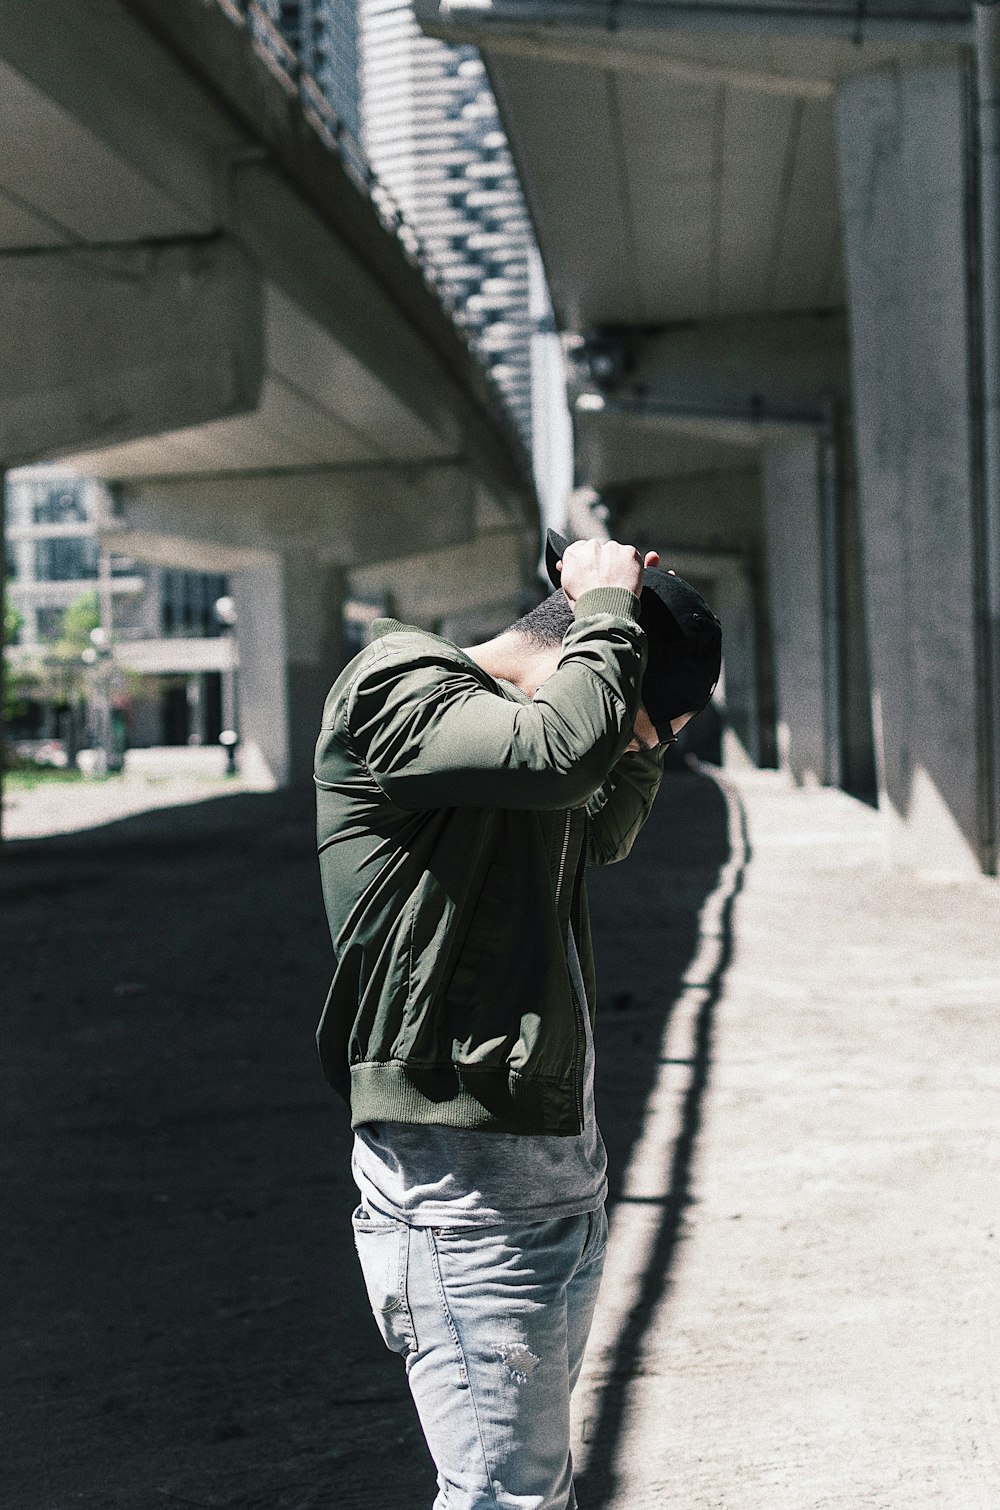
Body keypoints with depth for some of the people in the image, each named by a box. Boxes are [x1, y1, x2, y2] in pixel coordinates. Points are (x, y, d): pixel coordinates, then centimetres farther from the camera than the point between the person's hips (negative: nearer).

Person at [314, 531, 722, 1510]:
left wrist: (643, 731, 16)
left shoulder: (505, 722, 16)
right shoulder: (396, 692, -12)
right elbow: (566, 749, -29)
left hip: (563, 1159, 10)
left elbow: (603, 834, 32)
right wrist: (611, 611, -13)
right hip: (462, 1174, -9)